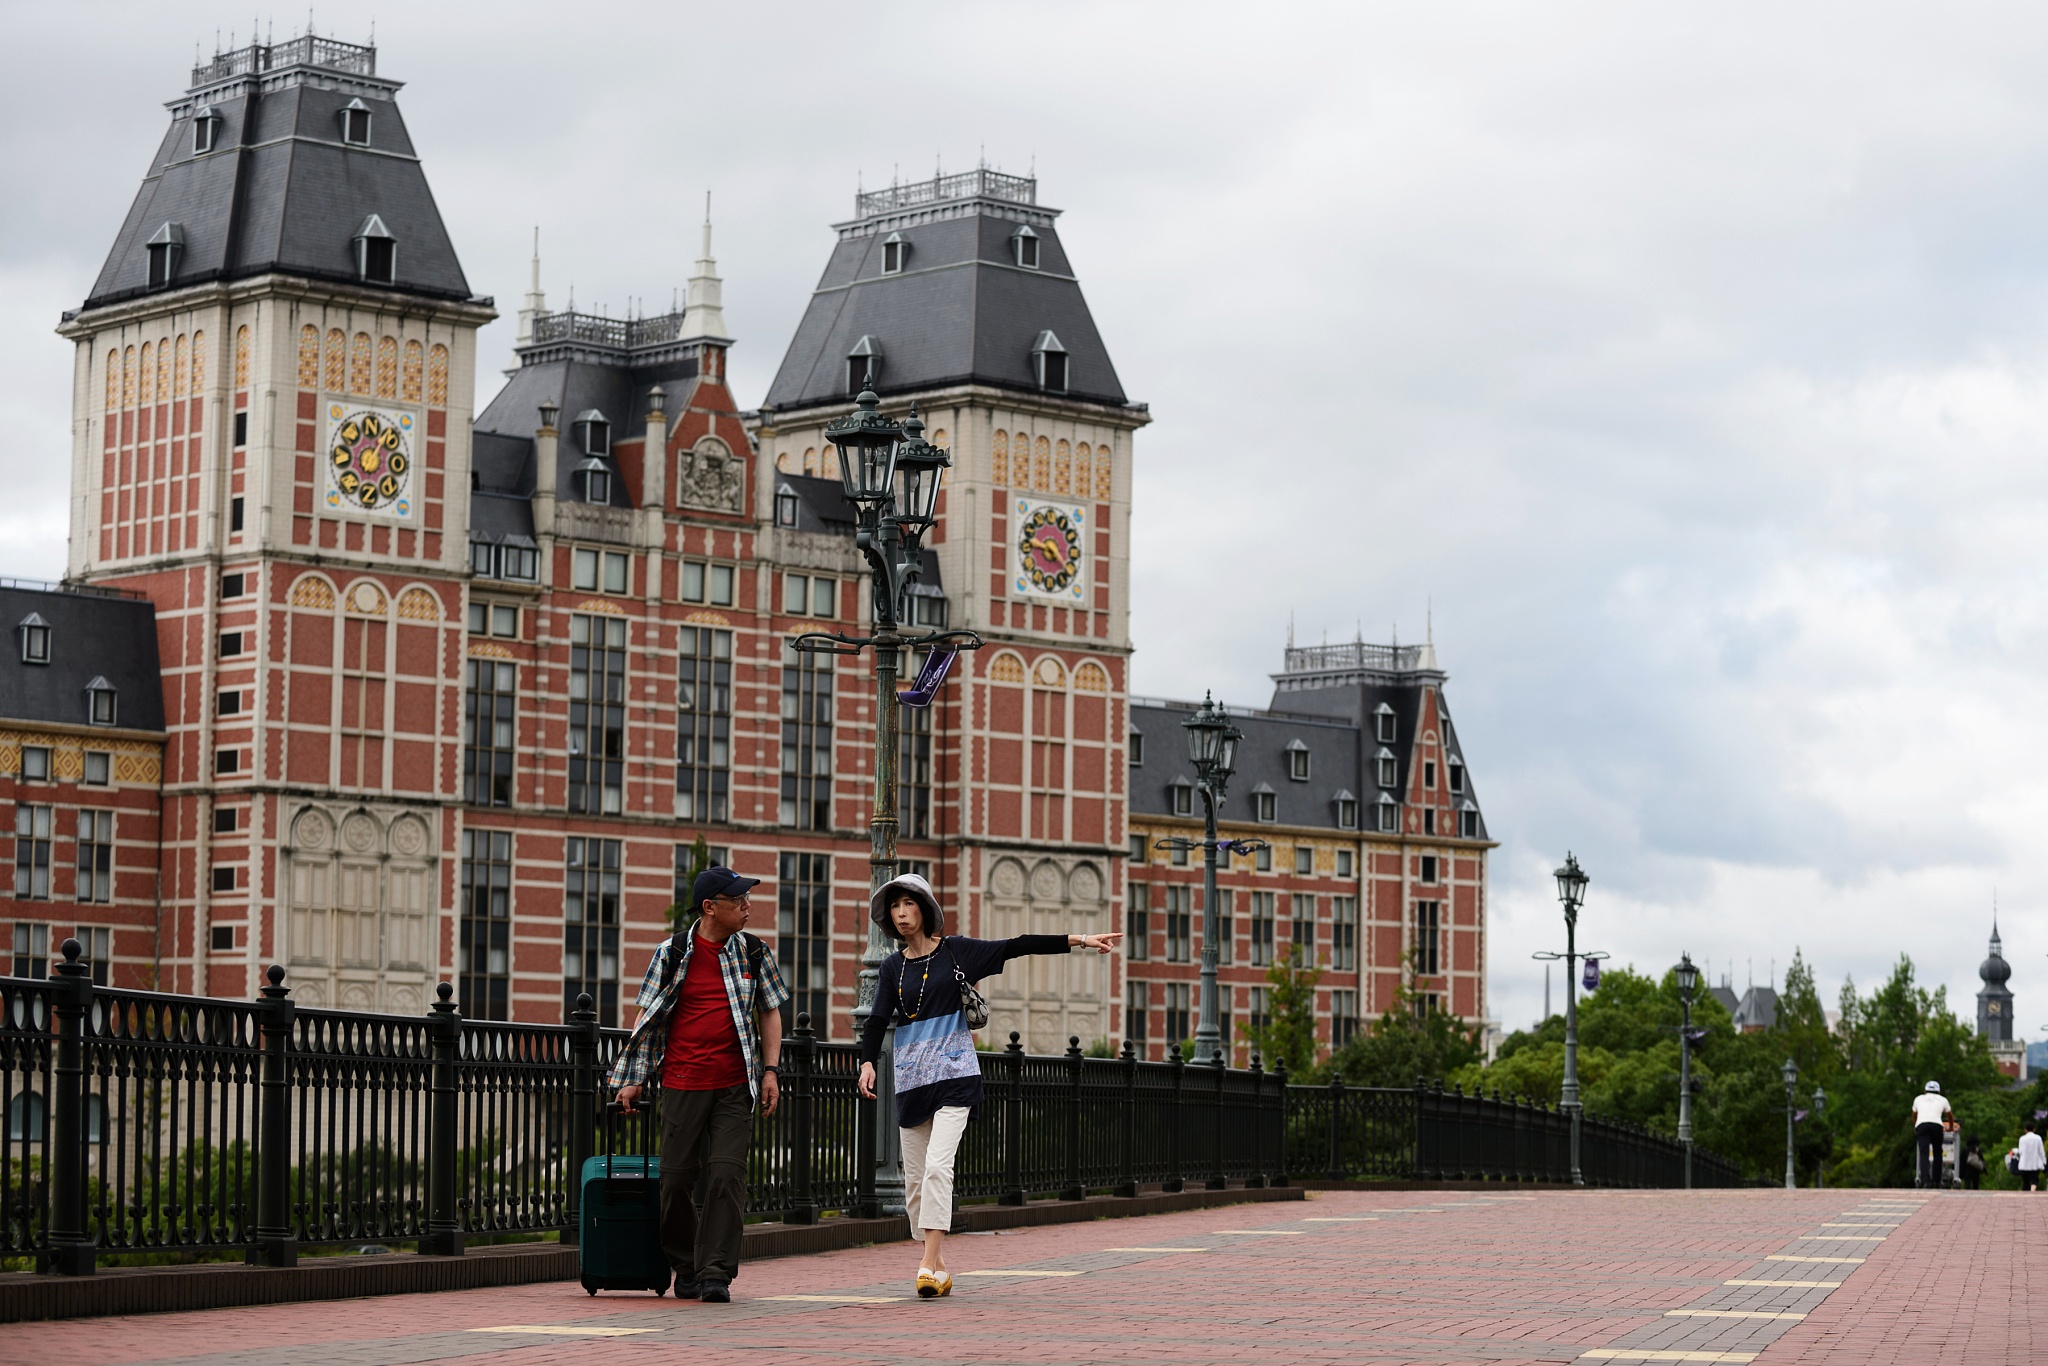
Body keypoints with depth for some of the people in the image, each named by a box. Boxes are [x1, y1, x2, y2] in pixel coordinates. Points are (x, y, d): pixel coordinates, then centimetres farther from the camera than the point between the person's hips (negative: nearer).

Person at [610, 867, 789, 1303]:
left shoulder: (755, 953, 7)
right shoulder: (672, 954, 2)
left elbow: (770, 1013, 13)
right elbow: (649, 1017, 7)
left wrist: (770, 1071, 3)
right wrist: (633, 1080, 5)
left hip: (735, 1087, 1)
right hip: (682, 1083, 0)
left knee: (727, 1174, -10)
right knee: (676, 1178, 2)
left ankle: (716, 1274, -8)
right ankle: (685, 1266, 21)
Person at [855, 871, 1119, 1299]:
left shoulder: (954, 951, 1)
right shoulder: (893, 966, 9)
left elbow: (1016, 946, -2)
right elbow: (878, 1020, 2)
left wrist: (1078, 940, -6)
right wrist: (868, 1062, -16)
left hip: (953, 1074, -4)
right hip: (911, 1078, 4)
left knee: (937, 1166, -19)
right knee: (915, 1179, 3)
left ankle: (930, 1264, -23)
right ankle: (938, 1265, 14)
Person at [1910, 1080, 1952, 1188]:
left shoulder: (1919, 1099, 29)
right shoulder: (1942, 1099, 27)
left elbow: (1914, 1116, 44)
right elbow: (1949, 1116, 44)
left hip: (1921, 1125, 0)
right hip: (1936, 1125, 0)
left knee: (1923, 1154, -7)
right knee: (1937, 1153, 15)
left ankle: (1926, 1180, -23)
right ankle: (1936, 1180, 12)